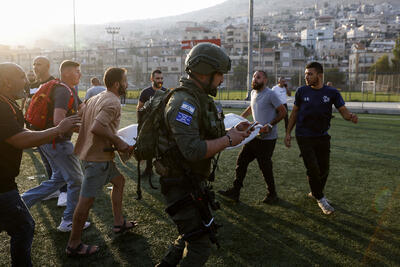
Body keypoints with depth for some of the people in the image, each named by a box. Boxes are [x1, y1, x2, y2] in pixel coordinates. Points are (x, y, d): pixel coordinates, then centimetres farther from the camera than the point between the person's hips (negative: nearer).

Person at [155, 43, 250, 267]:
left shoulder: (202, 99, 11)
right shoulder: (183, 103, -22)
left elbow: (208, 137, 17)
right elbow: (193, 150, -32)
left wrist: (233, 132, 3)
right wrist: (228, 140, -20)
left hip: (195, 181, 10)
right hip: (181, 186, -10)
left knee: (195, 234, 25)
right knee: (200, 247, -1)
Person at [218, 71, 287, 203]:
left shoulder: (271, 94, -14)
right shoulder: (253, 93, 11)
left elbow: (283, 112, -13)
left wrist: (270, 125, -21)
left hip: (267, 138, -8)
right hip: (255, 135, 8)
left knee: (265, 167, 1)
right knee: (241, 161, 6)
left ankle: (272, 194, 22)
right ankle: (235, 191, 15)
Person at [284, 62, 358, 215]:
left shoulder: (332, 93, -3)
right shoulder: (301, 91, -3)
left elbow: (343, 112, -5)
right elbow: (294, 113, 6)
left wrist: (351, 117, -29)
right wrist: (288, 133, 2)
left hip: (323, 137, 2)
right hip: (304, 137, -2)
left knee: (324, 169, 9)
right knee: (313, 169, -7)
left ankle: (315, 192, 34)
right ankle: (320, 198, 12)